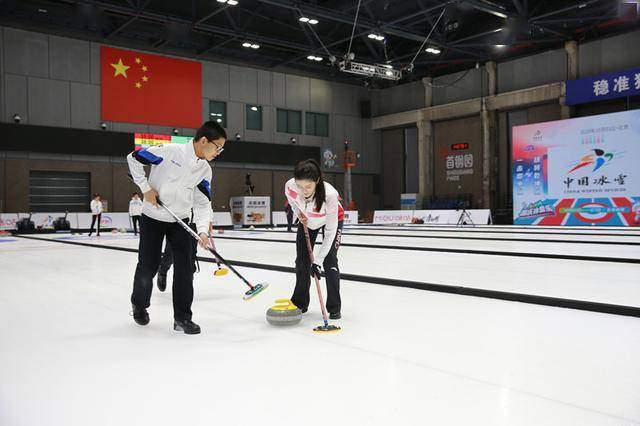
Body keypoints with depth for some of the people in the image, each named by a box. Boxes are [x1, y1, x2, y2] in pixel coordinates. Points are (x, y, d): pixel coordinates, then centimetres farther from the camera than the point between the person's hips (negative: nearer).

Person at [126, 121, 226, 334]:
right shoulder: (170, 151, -21)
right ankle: (139, 304, 33)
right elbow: (134, 158, -11)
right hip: (153, 218, -4)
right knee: (148, 267, 4)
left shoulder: (205, 170, -5)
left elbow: (203, 203, -4)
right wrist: (146, 188, -14)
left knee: (185, 268, -5)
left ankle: (182, 317, 5)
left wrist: (202, 230, -18)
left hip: (180, 221, 4)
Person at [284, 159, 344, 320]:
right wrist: (298, 212, -19)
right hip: (307, 221, 4)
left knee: (330, 261, -13)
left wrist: (317, 261, -36)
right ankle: (300, 303, 18)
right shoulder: (290, 186, -34)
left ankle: (334, 308, 0)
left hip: (332, 219, -3)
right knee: (301, 261, 2)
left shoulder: (329, 194, -44)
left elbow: (330, 232, -35)